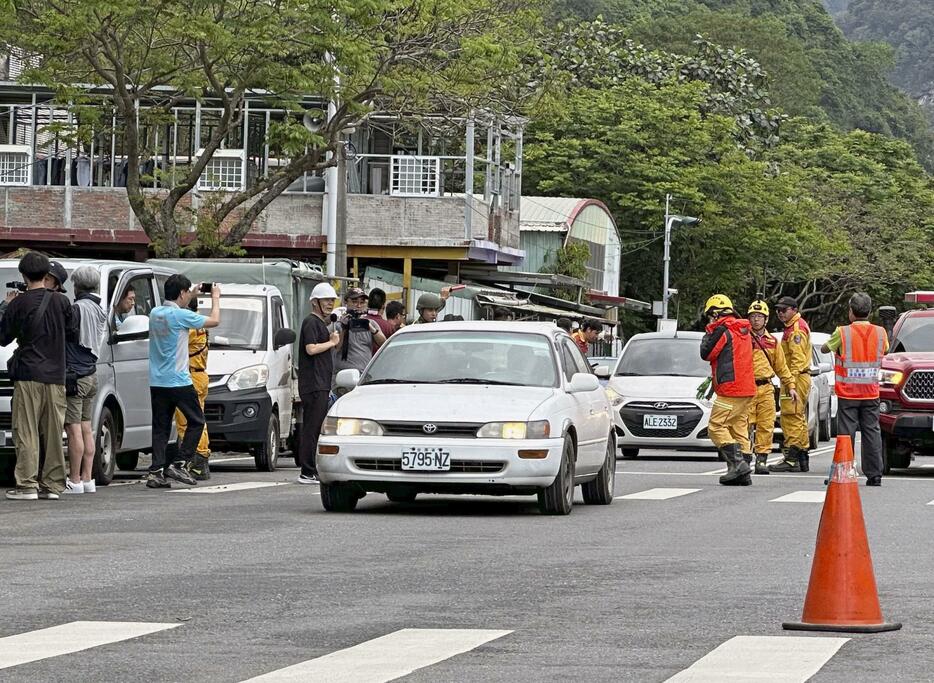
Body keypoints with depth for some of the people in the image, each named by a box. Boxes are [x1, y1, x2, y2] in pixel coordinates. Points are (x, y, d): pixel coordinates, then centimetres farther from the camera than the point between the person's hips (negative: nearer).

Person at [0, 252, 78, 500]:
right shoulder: (61, 302, 3)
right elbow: (73, 334, 12)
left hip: (28, 374, -3)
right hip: (55, 375, 4)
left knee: (26, 432, -2)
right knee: (53, 432, 8)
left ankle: (27, 485, -6)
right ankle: (52, 485, 8)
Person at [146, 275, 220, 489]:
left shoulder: (155, 313, 7)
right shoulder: (180, 315, -13)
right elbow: (214, 321, -4)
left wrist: (191, 298, 31)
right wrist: (216, 298, 12)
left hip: (157, 382, 7)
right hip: (179, 381, -7)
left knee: (160, 427, 7)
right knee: (196, 422, 7)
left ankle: (156, 471, -2)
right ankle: (180, 464, 0)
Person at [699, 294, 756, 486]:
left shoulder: (723, 330, -10)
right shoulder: (743, 330, 17)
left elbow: (706, 353, -4)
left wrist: (708, 333, 9)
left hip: (730, 390, -9)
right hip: (747, 389, 9)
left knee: (716, 427, -8)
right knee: (738, 428, 10)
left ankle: (737, 463, -20)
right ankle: (742, 474, 6)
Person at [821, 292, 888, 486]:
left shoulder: (843, 333, -10)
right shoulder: (880, 333, -1)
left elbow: (825, 348, 5)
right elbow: (886, 350, 20)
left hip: (848, 392, -3)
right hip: (871, 393, 3)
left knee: (846, 433, 0)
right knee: (872, 432, 6)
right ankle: (874, 475, 4)